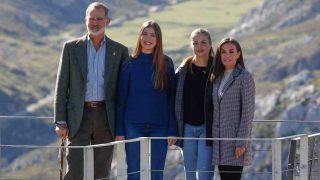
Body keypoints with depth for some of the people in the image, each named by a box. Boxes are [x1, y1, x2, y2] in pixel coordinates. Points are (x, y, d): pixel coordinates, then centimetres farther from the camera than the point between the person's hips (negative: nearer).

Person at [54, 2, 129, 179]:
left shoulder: (119, 51, 7)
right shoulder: (71, 48, 5)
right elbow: (61, 86, 4)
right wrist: (60, 121, -3)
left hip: (106, 117, 1)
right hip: (79, 117, -1)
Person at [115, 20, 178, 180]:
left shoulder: (166, 63, 4)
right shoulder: (130, 63, 3)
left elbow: (171, 98, 4)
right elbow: (121, 99, 4)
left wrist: (173, 129, -3)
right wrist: (119, 131, -2)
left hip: (159, 126, 0)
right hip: (134, 125, 0)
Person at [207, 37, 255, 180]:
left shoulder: (244, 77, -6)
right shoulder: (217, 78, 14)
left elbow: (248, 112, -10)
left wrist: (241, 142, -15)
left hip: (235, 139, -6)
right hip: (219, 139, 6)